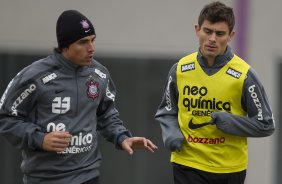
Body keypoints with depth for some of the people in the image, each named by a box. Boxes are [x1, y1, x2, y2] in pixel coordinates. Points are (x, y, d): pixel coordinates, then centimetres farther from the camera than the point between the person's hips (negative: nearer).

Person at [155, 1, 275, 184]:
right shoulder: (180, 69, -2)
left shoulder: (244, 74, -10)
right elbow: (166, 112, 13)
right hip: (188, 164, 1)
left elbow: (266, 124, -4)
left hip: (230, 168, -1)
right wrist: (171, 133, -8)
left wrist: (230, 122, -19)